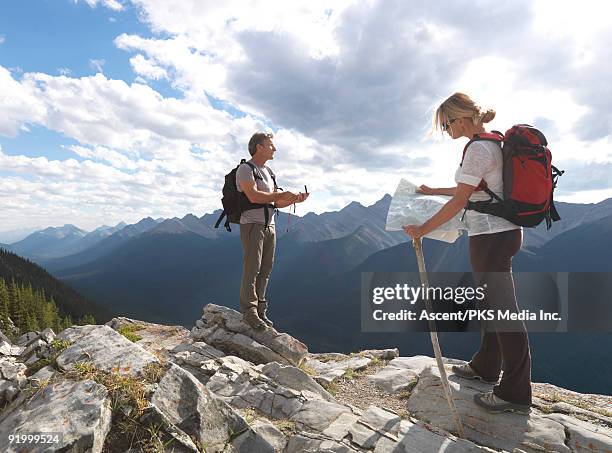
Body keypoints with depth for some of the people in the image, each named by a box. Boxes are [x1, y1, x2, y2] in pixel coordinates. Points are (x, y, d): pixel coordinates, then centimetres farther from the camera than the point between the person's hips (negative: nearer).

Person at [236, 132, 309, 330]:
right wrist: (281, 194, -14)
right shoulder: (246, 169, -5)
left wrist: (294, 200, 4)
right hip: (252, 224, -8)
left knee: (265, 270, 7)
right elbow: (254, 196, -20)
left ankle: (260, 310, 14)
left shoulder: (269, 172, 19)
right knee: (252, 269, -8)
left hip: (269, 226, 8)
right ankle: (249, 312, -2)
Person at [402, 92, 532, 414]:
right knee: (491, 302, 18)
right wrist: (433, 192, 29)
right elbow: (471, 190, 23)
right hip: (501, 233, 10)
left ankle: (515, 393, 8)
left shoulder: (478, 148, -16)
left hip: (491, 236, -10)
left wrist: (422, 229, -13)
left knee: (502, 309, -4)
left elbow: (460, 200, -19)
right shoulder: (492, 144, 14)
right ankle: (485, 367, 35)